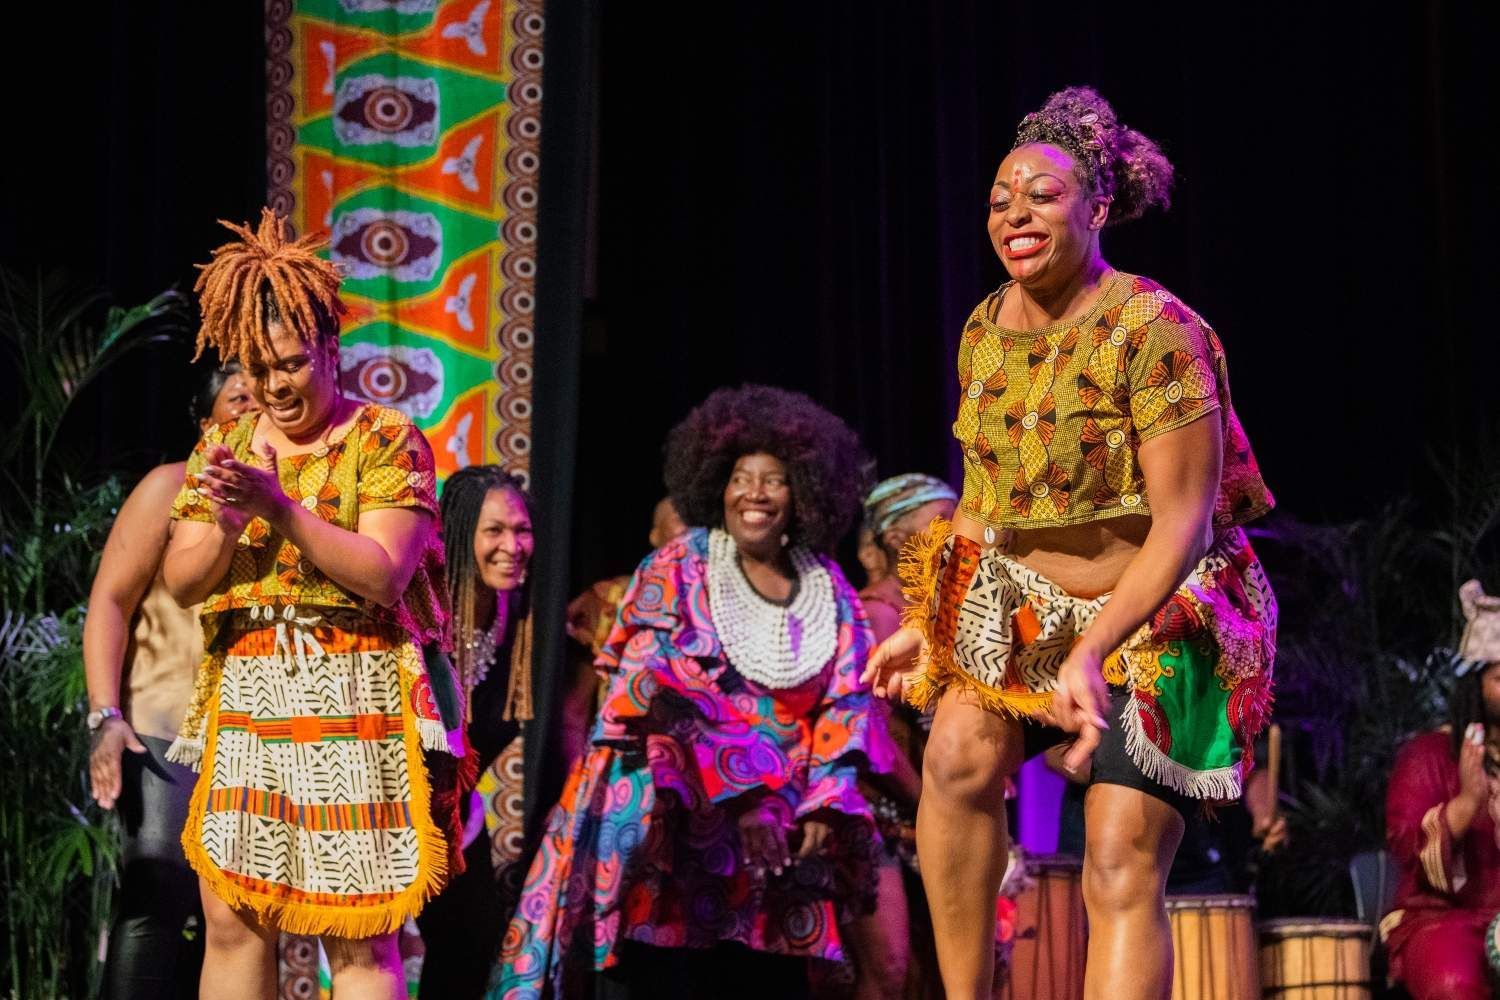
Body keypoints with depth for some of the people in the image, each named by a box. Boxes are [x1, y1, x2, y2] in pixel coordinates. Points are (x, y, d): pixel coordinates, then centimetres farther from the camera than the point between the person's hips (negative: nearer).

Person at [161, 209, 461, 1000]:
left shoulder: (386, 441, -2)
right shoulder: (223, 445, 12)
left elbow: (383, 575, -13)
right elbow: (182, 583, 8)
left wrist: (280, 506, -22)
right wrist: (225, 523, -13)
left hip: (352, 704, -5)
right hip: (245, 702, 5)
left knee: (357, 936, -6)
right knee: (231, 921, 3)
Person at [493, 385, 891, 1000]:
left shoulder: (829, 591, 12)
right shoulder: (676, 571, 1)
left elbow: (846, 707, 9)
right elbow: (660, 690, -9)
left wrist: (823, 807, -7)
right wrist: (740, 801, -17)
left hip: (782, 831, 3)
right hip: (670, 816, -3)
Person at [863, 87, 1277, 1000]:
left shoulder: (1152, 331, -20)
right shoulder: (985, 330, 1)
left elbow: (1184, 524, -23)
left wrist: (1091, 652, -32)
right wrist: (929, 626, 4)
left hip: (1159, 623, -5)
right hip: (1025, 606, 6)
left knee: (1123, 869, -11)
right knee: (960, 751, -22)